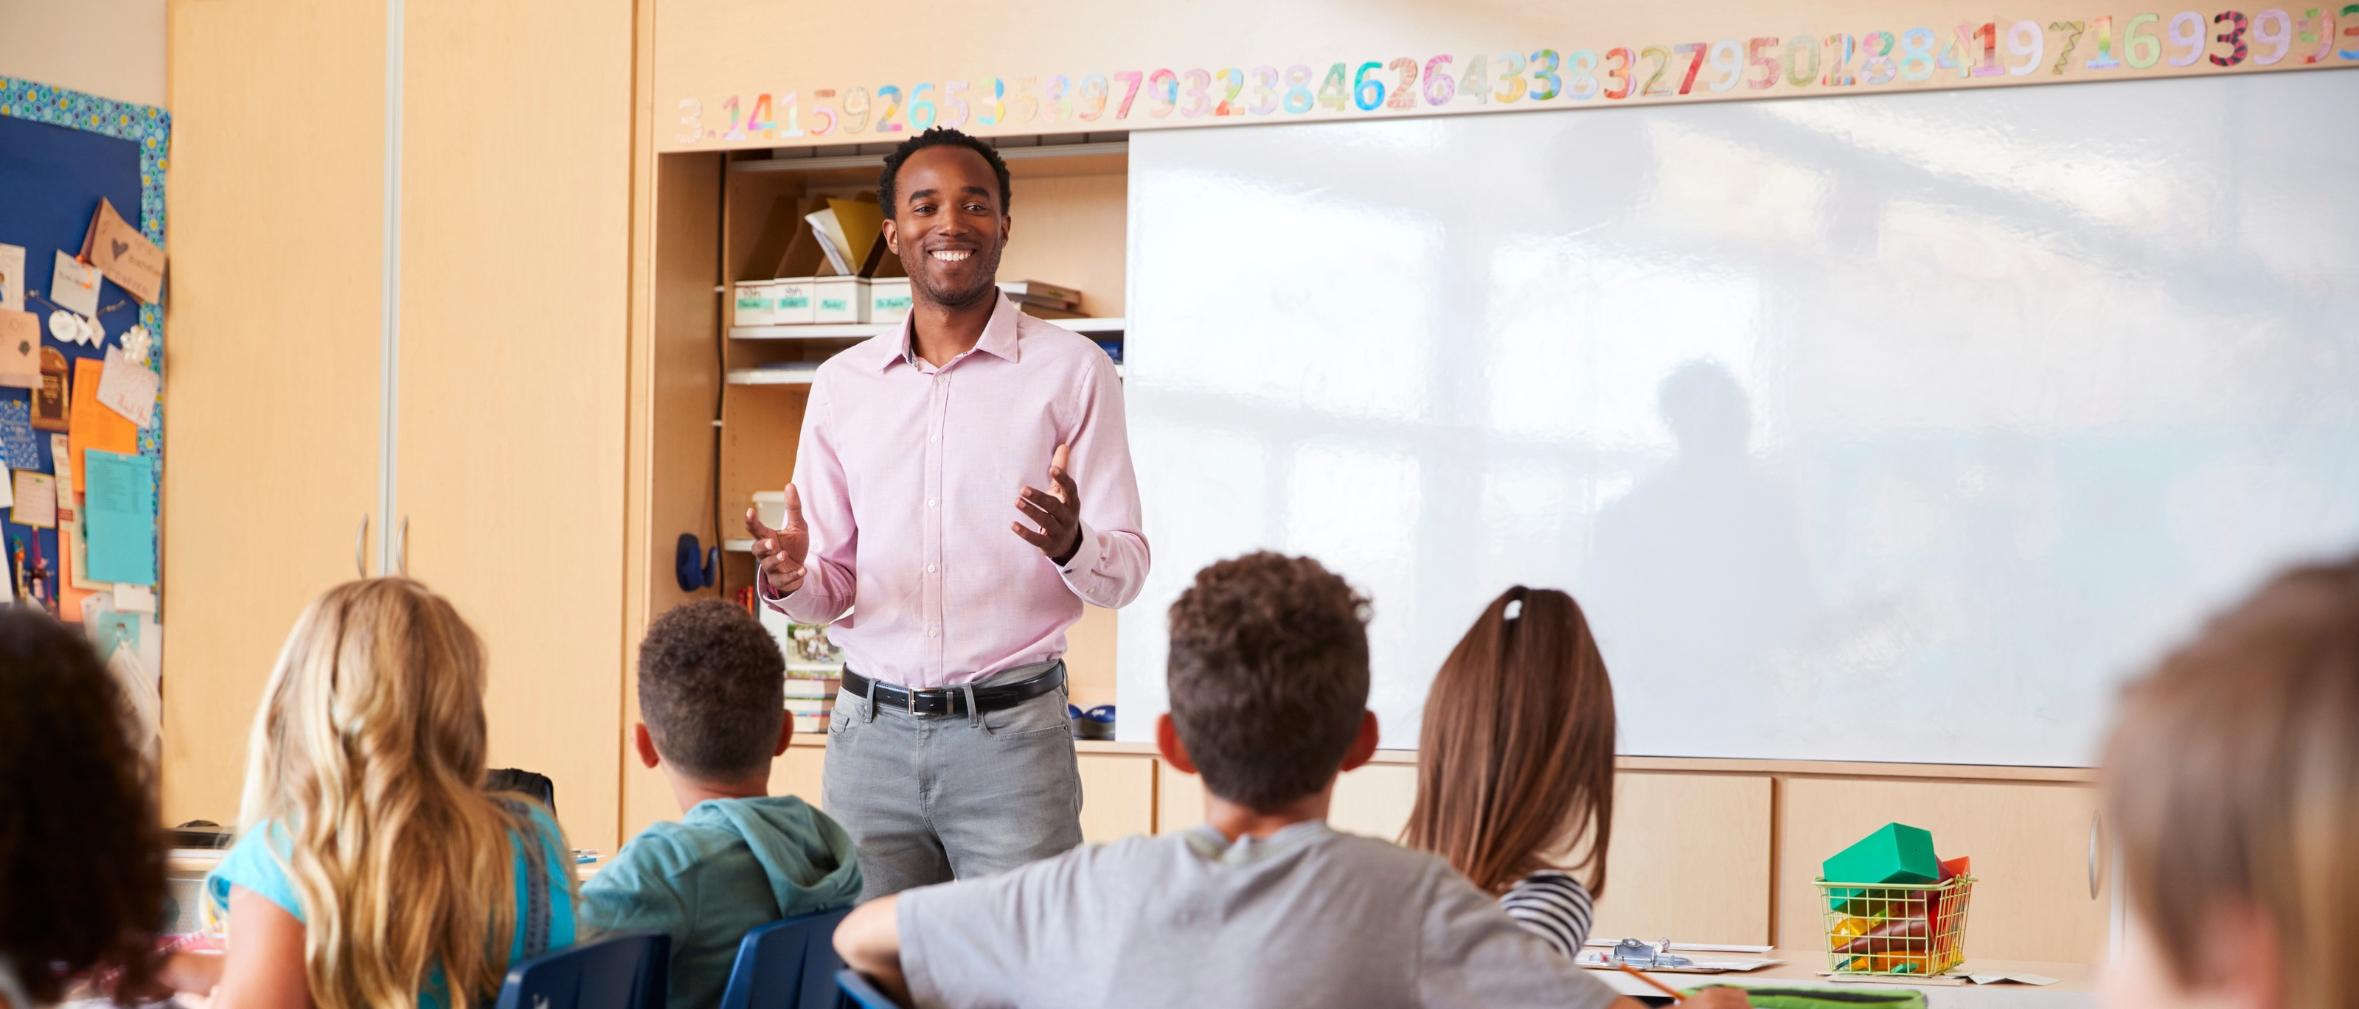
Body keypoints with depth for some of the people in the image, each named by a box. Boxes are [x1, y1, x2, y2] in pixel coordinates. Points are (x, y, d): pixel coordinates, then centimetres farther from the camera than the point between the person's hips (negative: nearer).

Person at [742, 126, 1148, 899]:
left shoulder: (1070, 371, 1)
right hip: (870, 733, 3)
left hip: (1011, 730, -3)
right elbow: (832, 588, 13)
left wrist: (1071, 544, -23)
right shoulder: (843, 384, 11)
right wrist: (789, 579, -10)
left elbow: (1127, 569, 0)